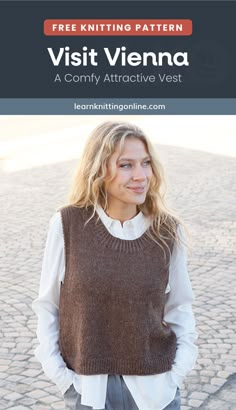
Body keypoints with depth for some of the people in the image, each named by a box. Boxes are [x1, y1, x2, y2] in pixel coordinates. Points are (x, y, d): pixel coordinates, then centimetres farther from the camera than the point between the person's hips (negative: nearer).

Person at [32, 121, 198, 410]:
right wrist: (57, 371, -5)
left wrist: (180, 369, -5)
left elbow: (179, 306, 3)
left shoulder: (168, 231, -7)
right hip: (87, 386, -1)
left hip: (154, 386, 1)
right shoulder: (67, 224, -11)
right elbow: (48, 304, -2)